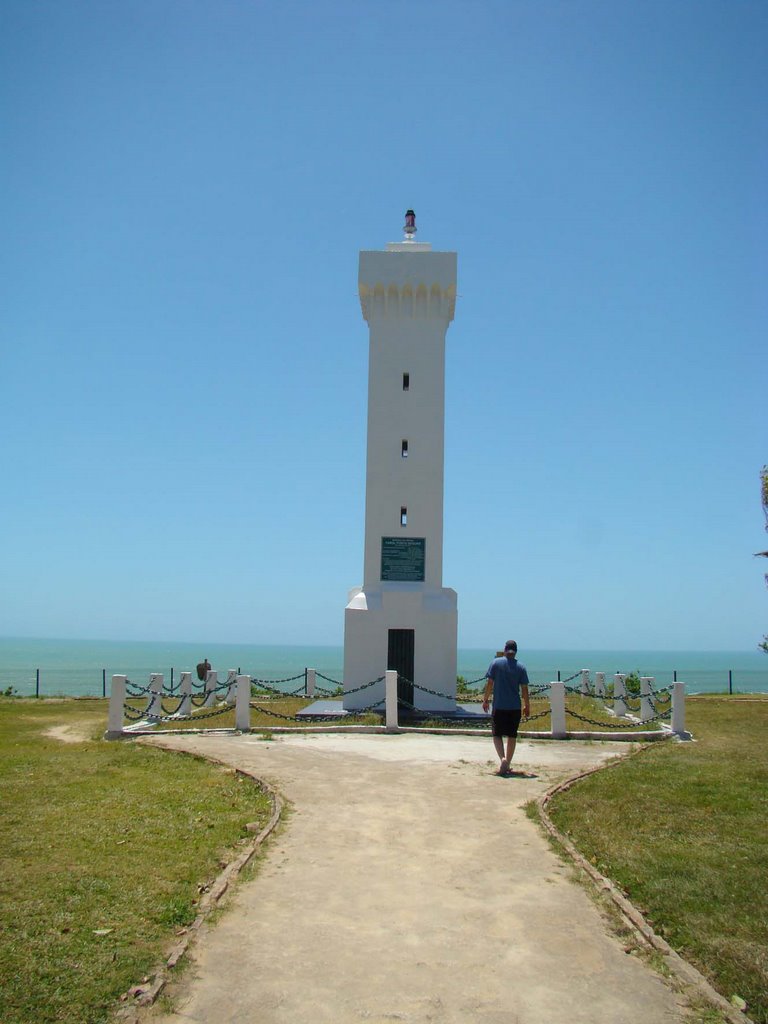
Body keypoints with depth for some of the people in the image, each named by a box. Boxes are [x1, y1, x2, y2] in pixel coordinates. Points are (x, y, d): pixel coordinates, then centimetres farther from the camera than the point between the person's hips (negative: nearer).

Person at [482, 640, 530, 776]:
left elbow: (489, 683, -4)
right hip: (515, 707, 2)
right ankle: (507, 764, 16)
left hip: (499, 706, -1)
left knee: (497, 735, 7)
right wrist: (527, 706, 12)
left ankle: (503, 758, -17)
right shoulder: (521, 667, 0)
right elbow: (524, 689, 1)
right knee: (512, 736, 13)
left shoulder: (496, 663, -3)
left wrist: (485, 700, 7)